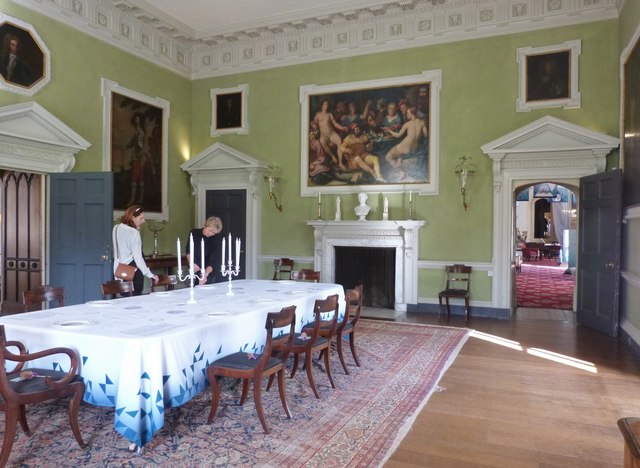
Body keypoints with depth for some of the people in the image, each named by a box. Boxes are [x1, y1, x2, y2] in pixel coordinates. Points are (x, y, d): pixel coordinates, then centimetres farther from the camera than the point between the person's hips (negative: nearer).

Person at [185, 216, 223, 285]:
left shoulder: (215, 242, -12)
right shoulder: (194, 233, -4)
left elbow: (212, 262, -20)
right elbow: (189, 250, -6)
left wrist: (205, 274, -37)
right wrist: (191, 263, -24)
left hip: (209, 272, -2)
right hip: (194, 271, 2)